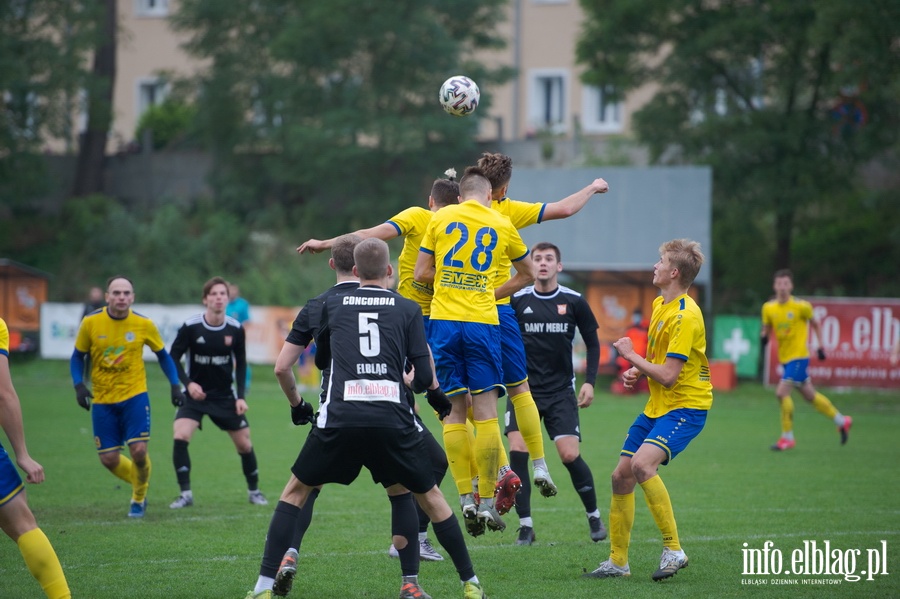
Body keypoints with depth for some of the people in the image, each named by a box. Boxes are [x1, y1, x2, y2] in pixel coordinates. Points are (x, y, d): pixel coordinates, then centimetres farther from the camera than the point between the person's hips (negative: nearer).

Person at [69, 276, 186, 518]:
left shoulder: (144, 324, -7)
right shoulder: (90, 323, -8)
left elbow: (162, 355, 7)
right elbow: (77, 357, 4)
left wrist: (175, 385, -2)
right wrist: (79, 385, -12)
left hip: (135, 396, -1)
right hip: (103, 400, 1)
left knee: (138, 450, -14)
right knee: (108, 458, -1)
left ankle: (139, 497, 16)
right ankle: (140, 483, 32)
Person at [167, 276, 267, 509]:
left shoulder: (235, 329, -6)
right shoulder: (190, 327, -13)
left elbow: (241, 364, 4)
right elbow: (173, 358, -6)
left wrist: (241, 396, -3)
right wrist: (188, 383, -20)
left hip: (225, 396, 2)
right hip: (195, 394, -2)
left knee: (244, 444, 3)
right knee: (180, 436, -22)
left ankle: (254, 490, 27)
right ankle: (185, 494, -13)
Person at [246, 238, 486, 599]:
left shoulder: (332, 305, 16)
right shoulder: (407, 309, 11)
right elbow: (424, 376, 7)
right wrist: (423, 385, 30)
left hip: (340, 418, 0)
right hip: (393, 418, 0)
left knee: (296, 491, 17)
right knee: (429, 496, 18)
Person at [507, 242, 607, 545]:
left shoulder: (574, 302, 0)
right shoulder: (517, 301, -2)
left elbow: (592, 343, 9)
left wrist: (590, 381, 0)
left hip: (561, 391, 0)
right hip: (524, 388, 0)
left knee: (570, 455, -10)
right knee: (517, 452, -14)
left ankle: (594, 516, 12)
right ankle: (525, 526, -5)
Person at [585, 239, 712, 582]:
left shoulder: (685, 316, -20)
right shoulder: (659, 305, 10)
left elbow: (668, 375, -23)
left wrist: (631, 355, -11)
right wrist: (637, 372, 6)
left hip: (685, 406, -10)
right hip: (657, 406, 10)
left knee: (642, 463, -30)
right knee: (621, 476, 7)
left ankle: (674, 550, -20)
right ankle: (618, 562, 19)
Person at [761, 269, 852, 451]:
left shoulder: (801, 306, -12)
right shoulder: (768, 308, 0)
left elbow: (815, 324, 4)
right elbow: (767, 329, 12)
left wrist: (820, 346, 2)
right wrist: (764, 336, -11)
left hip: (799, 356, -6)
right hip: (785, 358, 6)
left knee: (782, 392, -17)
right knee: (810, 396, 17)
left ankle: (787, 437, -5)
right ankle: (842, 421, 36)